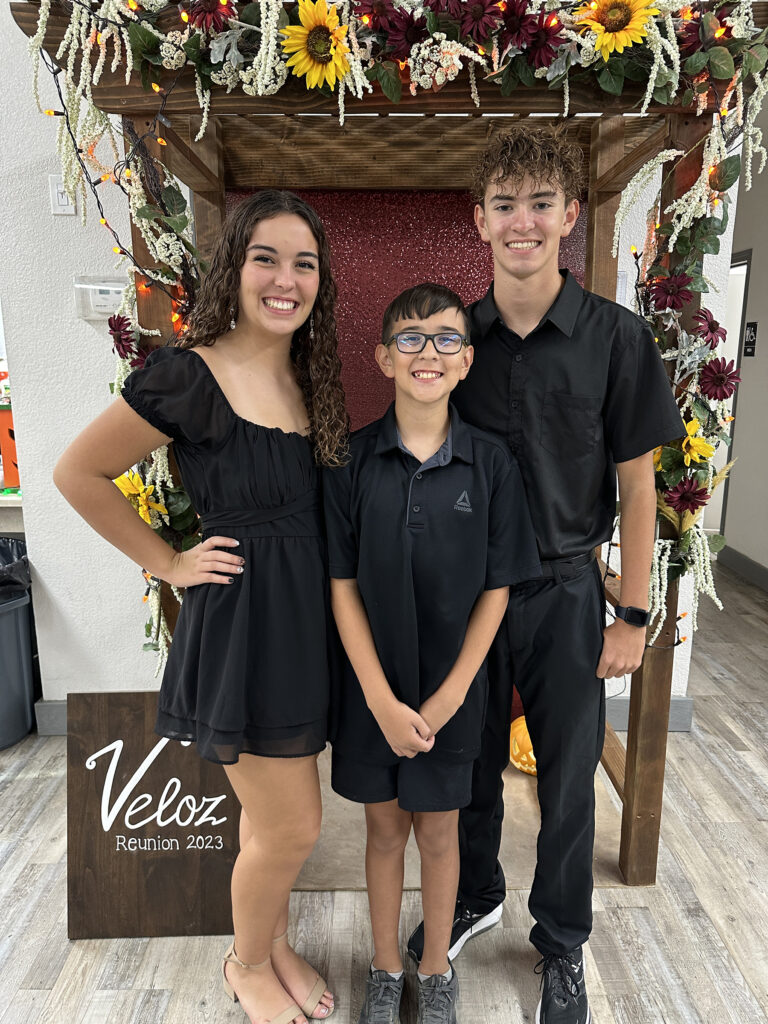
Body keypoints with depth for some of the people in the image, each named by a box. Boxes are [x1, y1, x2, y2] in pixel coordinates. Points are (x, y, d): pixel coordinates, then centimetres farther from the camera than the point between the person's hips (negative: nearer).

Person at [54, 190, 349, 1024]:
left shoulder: (309, 378, 6)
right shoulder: (189, 375, -15)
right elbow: (78, 472, -7)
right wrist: (168, 563, -6)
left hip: (307, 615, 7)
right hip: (240, 620, -6)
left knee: (272, 815, 23)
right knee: (293, 827, 7)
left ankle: (274, 946, 49)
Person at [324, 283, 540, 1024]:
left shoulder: (490, 463, -9)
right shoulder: (352, 459, -9)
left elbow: (496, 590, -6)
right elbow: (343, 587, -8)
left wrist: (448, 697, -10)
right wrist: (382, 699, -12)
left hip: (451, 690, 0)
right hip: (372, 688, 0)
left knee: (438, 830, 18)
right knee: (385, 828, 19)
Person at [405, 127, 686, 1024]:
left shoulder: (616, 337, -8)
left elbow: (635, 485, -4)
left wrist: (632, 615, -4)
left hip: (563, 591, -2)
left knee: (567, 777, 14)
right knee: (471, 763, 19)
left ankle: (561, 944, 40)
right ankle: (474, 899, 47)